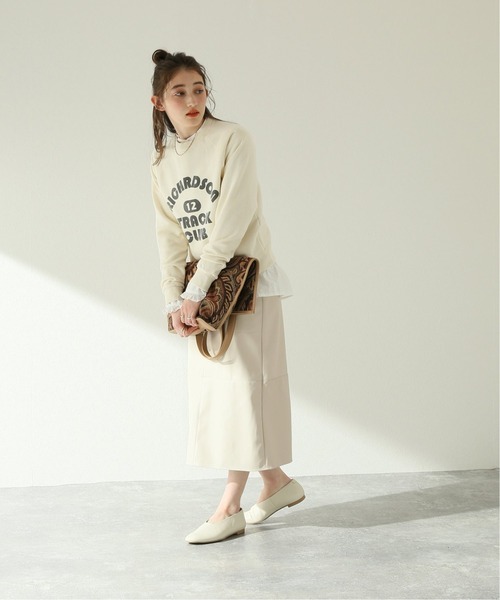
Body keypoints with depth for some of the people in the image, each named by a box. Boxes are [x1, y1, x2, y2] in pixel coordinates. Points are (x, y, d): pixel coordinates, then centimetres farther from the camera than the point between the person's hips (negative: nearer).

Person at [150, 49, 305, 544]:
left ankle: (229, 507, -2)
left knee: (240, 382, -7)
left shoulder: (232, 140, -12)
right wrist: (174, 300, -7)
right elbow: (169, 235, 5)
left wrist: (194, 292, -20)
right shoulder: (161, 160, 7)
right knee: (211, 386, 8)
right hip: (200, 285, 7)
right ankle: (276, 481, 22)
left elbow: (232, 220, -19)